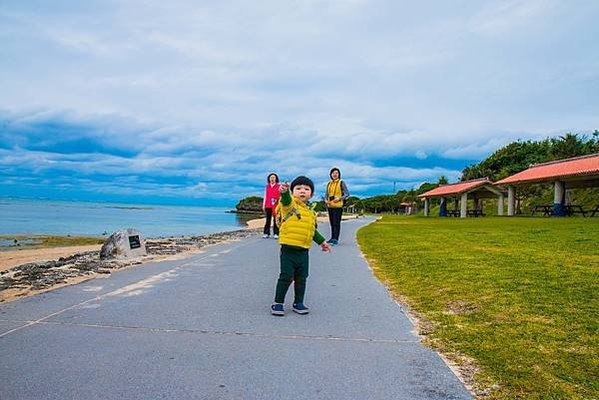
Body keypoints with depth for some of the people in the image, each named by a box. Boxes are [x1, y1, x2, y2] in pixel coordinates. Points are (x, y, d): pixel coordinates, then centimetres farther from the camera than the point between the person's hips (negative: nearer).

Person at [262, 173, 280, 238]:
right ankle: (267, 233, 5)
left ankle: (276, 233, 1)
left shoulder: (279, 186, 3)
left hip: (276, 206, -3)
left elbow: (281, 196, 0)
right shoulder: (267, 186, 13)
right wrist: (263, 205, 10)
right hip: (268, 206, 3)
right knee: (268, 220, 4)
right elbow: (265, 196, 14)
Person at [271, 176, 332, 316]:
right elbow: (286, 199, -32)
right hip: (288, 250, -6)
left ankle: (298, 303, 26)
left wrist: (321, 241, 26)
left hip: (303, 251, 6)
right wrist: (284, 192, -53)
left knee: (301, 278, 12)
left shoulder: (311, 213, 14)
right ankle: (278, 303, 10)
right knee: (286, 277, -4)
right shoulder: (290, 204, -6)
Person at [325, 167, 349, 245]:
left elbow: (347, 193, -4)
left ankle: (336, 239, -12)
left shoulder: (341, 183, -1)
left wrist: (339, 198, -18)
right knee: (332, 223, 10)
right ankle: (332, 238, 18)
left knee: (336, 223, -10)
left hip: (338, 206, -5)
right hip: (330, 206, 5)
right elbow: (327, 194, 20)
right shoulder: (329, 184, 14)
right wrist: (325, 200, -1)